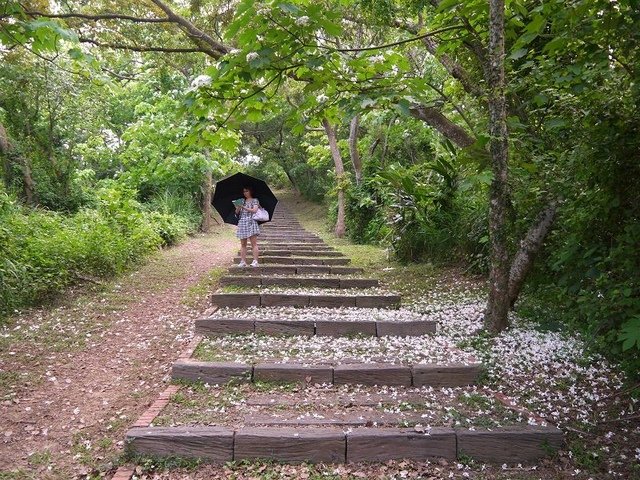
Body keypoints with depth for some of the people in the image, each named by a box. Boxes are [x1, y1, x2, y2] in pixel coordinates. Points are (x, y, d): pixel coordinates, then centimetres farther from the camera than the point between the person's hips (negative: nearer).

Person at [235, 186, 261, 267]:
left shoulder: (254, 200, 6)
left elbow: (254, 210, -9)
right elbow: (237, 213, 13)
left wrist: (244, 207, -13)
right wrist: (238, 208, -8)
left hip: (251, 223, -5)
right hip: (242, 223, 5)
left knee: (254, 243, -9)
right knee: (243, 244, 3)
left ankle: (255, 261, -11)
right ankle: (243, 261, 4)